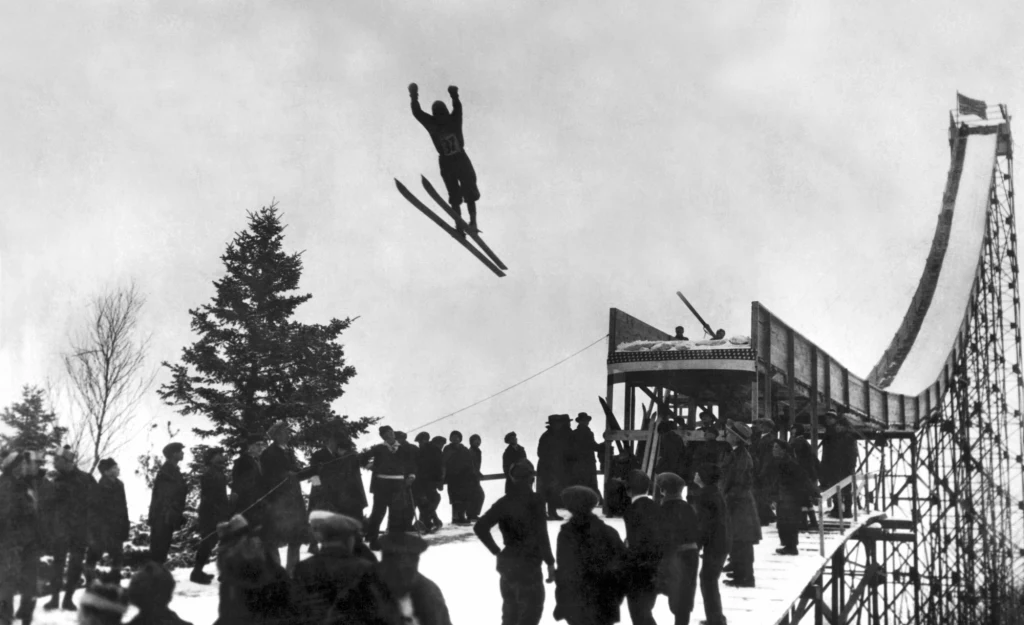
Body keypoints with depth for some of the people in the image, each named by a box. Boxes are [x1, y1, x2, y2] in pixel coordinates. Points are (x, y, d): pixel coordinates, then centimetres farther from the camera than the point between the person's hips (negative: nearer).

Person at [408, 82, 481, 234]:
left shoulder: (454, 120, -7)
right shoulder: (432, 124, -5)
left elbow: (458, 107, -26)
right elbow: (417, 112, -16)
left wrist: (454, 96, -46)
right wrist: (414, 98, -31)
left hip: (461, 159, -1)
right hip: (446, 163, 1)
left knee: (470, 192, -8)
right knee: (454, 196, 3)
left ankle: (473, 222, -7)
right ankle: (459, 224, 7)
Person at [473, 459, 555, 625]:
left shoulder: (504, 502, 2)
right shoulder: (535, 501, -14)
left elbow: (480, 527, -1)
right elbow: (541, 535, -18)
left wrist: (496, 551, 4)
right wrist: (550, 562, -10)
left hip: (507, 563, 6)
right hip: (529, 564, -6)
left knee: (510, 611, 18)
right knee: (532, 609, 6)